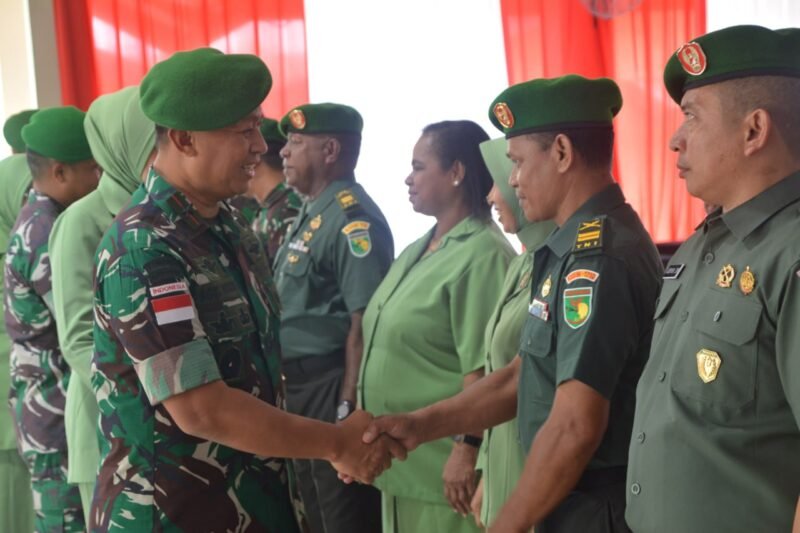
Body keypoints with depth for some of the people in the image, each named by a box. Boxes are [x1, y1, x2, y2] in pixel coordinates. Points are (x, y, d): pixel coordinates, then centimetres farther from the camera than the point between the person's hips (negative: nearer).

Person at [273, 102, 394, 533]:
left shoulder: (352, 220, -17)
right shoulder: (310, 214, 13)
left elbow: (365, 325, -21)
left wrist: (347, 408, -21)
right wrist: (290, 388, 19)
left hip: (330, 387, -10)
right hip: (298, 385, 10)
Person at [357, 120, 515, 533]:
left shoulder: (482, 255, -17)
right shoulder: (415, 252, 12)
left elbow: (483, 368, -22)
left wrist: (468, 448, -23)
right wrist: (365, 423, 18)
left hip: (442, 464, -9)